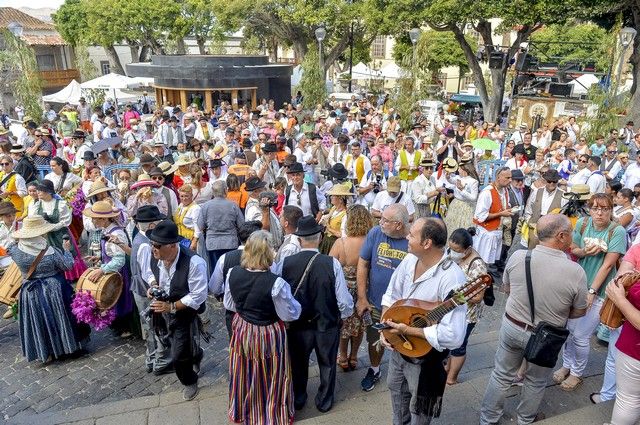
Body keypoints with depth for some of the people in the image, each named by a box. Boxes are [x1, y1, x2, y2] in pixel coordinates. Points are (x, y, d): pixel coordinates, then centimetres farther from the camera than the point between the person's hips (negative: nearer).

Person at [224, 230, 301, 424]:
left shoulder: (233, 274, -16)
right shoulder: (276, 283, -31)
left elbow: (229, 305, 1)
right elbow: (290, 315, -17)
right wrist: (296, 304, 4)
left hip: (242, 331, 4)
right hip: (268, 335, -4)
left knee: (244, 375, 27)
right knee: (270, 378, 20)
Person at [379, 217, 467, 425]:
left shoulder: (451, 279, -33)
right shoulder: (410, 260, -10)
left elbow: (454, 336, -37)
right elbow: (391, 295, 4)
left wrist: (407, 330, -31)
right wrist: (386, 325, -10)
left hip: (425, 357, -6)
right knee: (397, 393, 31)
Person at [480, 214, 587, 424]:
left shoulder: (517, 256, -18)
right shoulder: (576, 271, -24)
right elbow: (579, 312, -8)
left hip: (512, 326, 2)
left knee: (501, 375, 20)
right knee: (536, 382, 24)